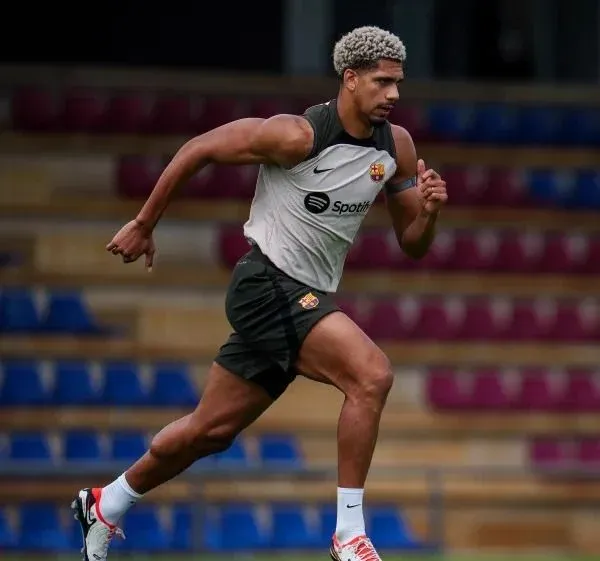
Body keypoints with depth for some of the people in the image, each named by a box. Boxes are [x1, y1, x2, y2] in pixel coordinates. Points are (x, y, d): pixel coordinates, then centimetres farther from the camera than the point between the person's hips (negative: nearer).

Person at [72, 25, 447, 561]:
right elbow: (197, 150, -9)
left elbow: (413, 245, 8)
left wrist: (429, 210, -14)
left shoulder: (397, 145, 3)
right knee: (372, 373, -26)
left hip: (307, 298, 7)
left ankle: (106, 505, 34)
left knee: (211, 430, 14)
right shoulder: (298, 135, -17)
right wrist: (144, 225, -3)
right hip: (268, 282, -7)